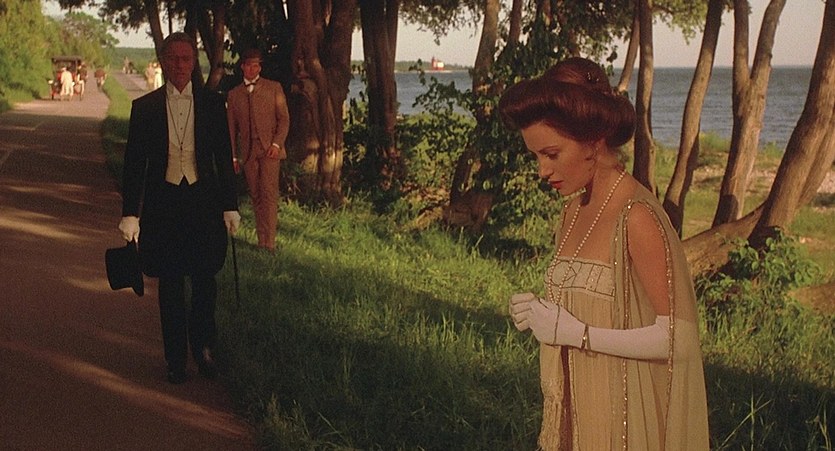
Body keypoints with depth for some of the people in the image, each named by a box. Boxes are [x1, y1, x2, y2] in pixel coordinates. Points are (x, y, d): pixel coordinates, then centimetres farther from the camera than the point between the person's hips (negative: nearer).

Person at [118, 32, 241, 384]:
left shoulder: (212, 104, 3)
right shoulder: (144, 107, 1)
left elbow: (224, 158, 7)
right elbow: (134, 163, 2)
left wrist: (230, 206, 4)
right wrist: (130, 213, -2)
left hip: (204, 201, 0)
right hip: (162, 203, 0)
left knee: (205, 280, 4)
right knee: (170, 286, 6)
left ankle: (203, 348, 26)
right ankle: (176, 359, 17)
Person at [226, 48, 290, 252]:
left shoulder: (274, 88, 7)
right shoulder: (234, 94, 14)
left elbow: (284, 119, 3)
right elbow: (232, 127, 15)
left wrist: (276, 144, -10)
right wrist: (232, 156, 9)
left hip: (269, 149, -3)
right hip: (248, 151, 3)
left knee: (269, 194, -13)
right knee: (256, 196, 5)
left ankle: (269, 243, -16)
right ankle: (261, 240, 9)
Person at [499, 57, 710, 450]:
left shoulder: (637, 217, -19)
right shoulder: (575, 208, 6)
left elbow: (672, 338, -20)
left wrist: (575, 333, -19)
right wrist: (540, 312, -2)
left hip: (622, 415, -7)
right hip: (575, 408, 7)